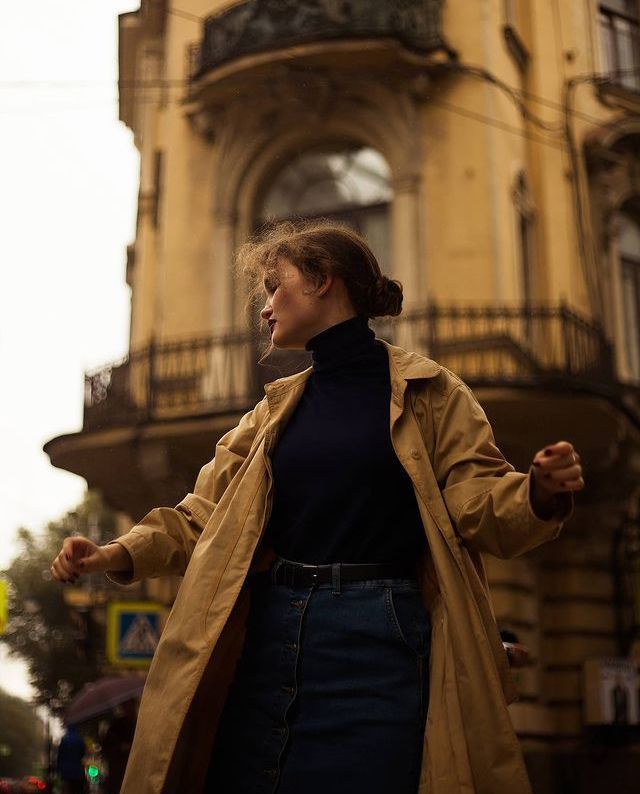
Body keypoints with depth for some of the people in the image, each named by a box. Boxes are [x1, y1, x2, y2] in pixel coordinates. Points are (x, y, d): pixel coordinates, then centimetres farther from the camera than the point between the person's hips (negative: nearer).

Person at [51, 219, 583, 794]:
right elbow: (206, 514, 14)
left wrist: (541, 493, -25)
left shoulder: (427, 393, 4)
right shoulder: (277, 407, 16)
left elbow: (479, 505, -3)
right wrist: (120, 555, -3)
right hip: (267, 640, 5)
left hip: (375, 643, -4)